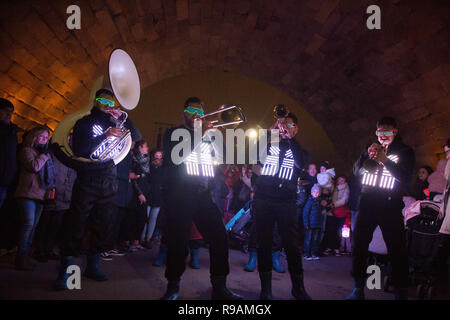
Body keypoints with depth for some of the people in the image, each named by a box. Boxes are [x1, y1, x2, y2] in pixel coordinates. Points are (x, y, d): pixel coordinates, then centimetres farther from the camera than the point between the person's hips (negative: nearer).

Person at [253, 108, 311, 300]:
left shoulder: (297, 149, 14)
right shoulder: (270, 144, 14)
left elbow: (301, 163, -8)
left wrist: (290, 138, -13)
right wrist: (272, 131, -11)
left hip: (286, 201, 0)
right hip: (263, 199, 1)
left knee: (292, 244, -3)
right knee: (264, 243, 2)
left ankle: (298, 287, 10)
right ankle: (265, 288, 12)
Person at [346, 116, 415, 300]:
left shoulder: (405, 151, 5)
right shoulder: (372, 149, 16)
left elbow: (405, 177, -8)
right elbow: (356, 171, 7)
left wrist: (385, 161, -20)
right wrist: (367, 156, -10)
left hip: (390, 207, -4)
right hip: (367, 204, 4)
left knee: (397, 249, -6)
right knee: (358, 245, 3)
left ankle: (401, 293, 4)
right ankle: (358, 290, 15)